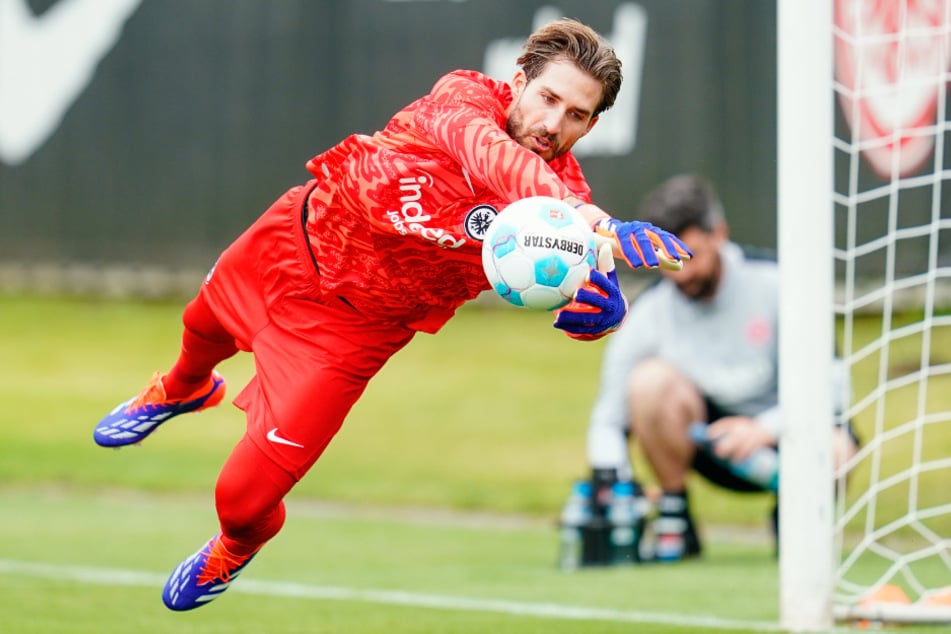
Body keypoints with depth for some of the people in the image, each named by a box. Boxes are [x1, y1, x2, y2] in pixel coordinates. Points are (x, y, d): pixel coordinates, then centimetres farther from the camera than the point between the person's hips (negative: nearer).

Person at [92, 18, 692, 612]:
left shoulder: (564, 195, -26)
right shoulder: (467, 95, -29)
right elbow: (486, 151, -53)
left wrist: (602, 306, -68)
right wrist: (587, 220, -71)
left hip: (352, 328, -1)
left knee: (244, 496, -6)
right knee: (204, 324, 33)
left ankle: (236, 546, 34)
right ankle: (185, 388, 73)